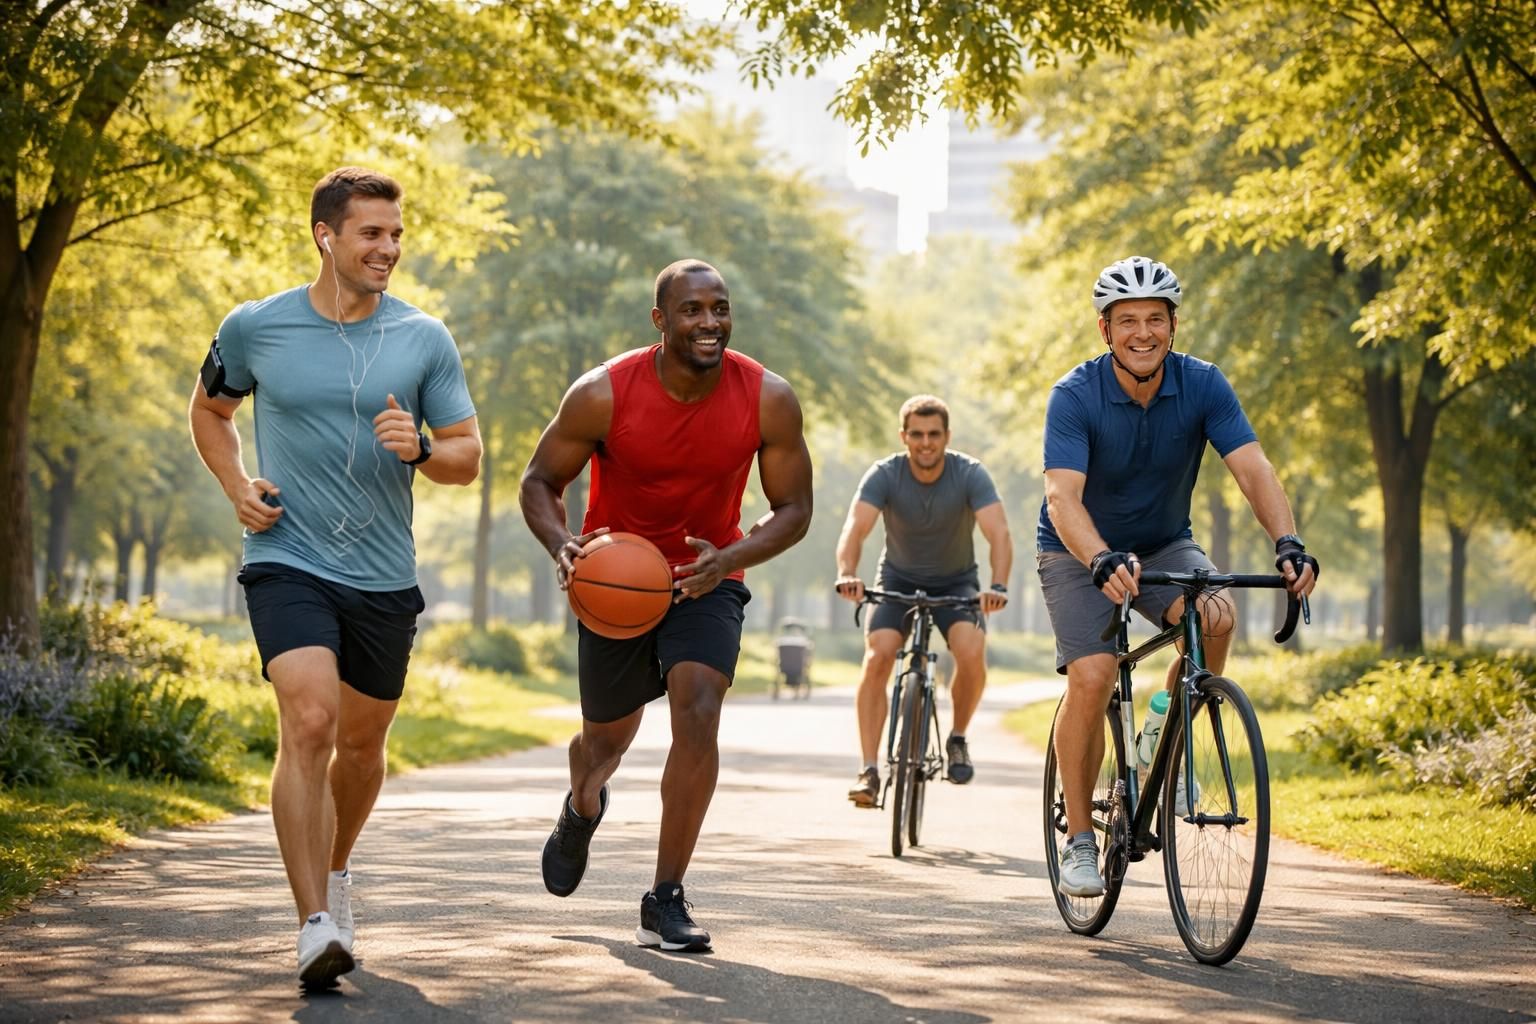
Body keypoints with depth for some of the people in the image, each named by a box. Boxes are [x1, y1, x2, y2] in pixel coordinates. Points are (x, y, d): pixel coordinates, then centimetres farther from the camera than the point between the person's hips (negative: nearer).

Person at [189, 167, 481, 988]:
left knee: (362, 744, 15)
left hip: (385, 578, 3)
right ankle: (315, 926, -23)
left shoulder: (424, 339, 1)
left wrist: (420, 450, -17)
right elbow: (209, 410, 18)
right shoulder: (254, 328, -1)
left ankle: (335, 869, 44)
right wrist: (238, 490, 2)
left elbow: (468, 457, 5)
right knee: (308, 723, -21)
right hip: (288, 564, -3)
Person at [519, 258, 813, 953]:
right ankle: (581, 809, 53)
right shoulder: (603, 394, -20)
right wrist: (561, 545, -28)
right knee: (607, 739, 12)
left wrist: (728, 558, -25)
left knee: (698, 713, -23)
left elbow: (793, 510, -6)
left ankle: (665, 902, -14)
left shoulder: (768, 400, -16)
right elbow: (539, 483, -7)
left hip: (705, 581, 0)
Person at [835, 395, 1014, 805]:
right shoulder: (884, 475, -19)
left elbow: (999, 533, -31)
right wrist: (847, 573, -53)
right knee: (877, 657, -23)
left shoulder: (970, 475, -20)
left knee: (972, 654, -26)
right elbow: (856, 527, -32)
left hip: (956, 582, 0)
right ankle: (868, 770, -20)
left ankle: (958, 738, 2)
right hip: (898, 579, 0)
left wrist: (998, 586, -50)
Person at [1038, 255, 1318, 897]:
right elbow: (1062, 497, -35)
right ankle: (1078, 839, -7)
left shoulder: (1202, 386, -16)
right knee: (1091, 677, -23)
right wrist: (1103, 562, -54)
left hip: (1164, 545, 2)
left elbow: (1253, 469, -25)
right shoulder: (1075, 397, -24)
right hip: (1081, 553, -2)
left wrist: (1287, 542, -44)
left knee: (1216, 617, -29)